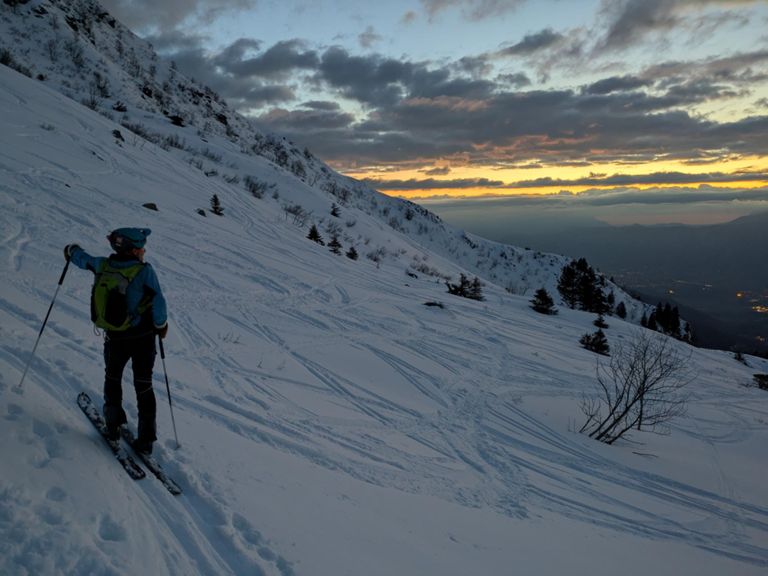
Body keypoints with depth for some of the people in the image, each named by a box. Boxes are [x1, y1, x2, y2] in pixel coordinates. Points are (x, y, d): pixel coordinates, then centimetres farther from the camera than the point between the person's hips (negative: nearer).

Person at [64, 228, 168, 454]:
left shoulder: (102, 266, -8)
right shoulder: (144, 271, -21)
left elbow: (82, 258, 13)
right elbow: (158, 303, -19)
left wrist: (71, 250, 36)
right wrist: (161, 325, -1)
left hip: (115, 339, 3)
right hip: (143, 338, -2)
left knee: (112, 378, 27)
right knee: (143, 385, 10)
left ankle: (113, 424, 35)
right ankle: (146, 437, 14)